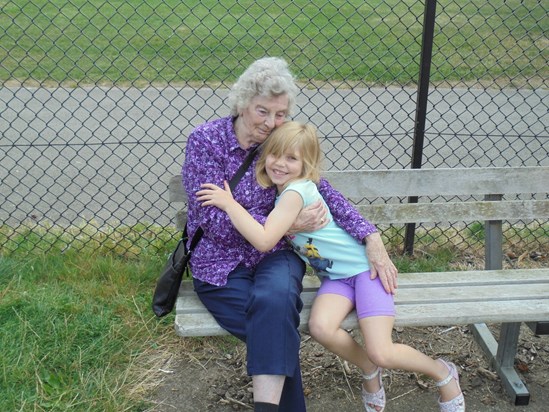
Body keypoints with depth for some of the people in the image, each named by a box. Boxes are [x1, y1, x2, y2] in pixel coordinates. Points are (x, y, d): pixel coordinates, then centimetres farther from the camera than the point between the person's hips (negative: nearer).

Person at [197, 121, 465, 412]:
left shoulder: (296, 191, -23)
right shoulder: (279, 189, 3)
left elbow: (264, 240, -31)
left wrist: (228, 203, -25)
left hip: (364, 267, -7)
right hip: (335, 278, 7)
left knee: (381, 354, -19)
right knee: (321, 328, -25)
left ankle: (442, 373, 14)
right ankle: (369, 370, 6)